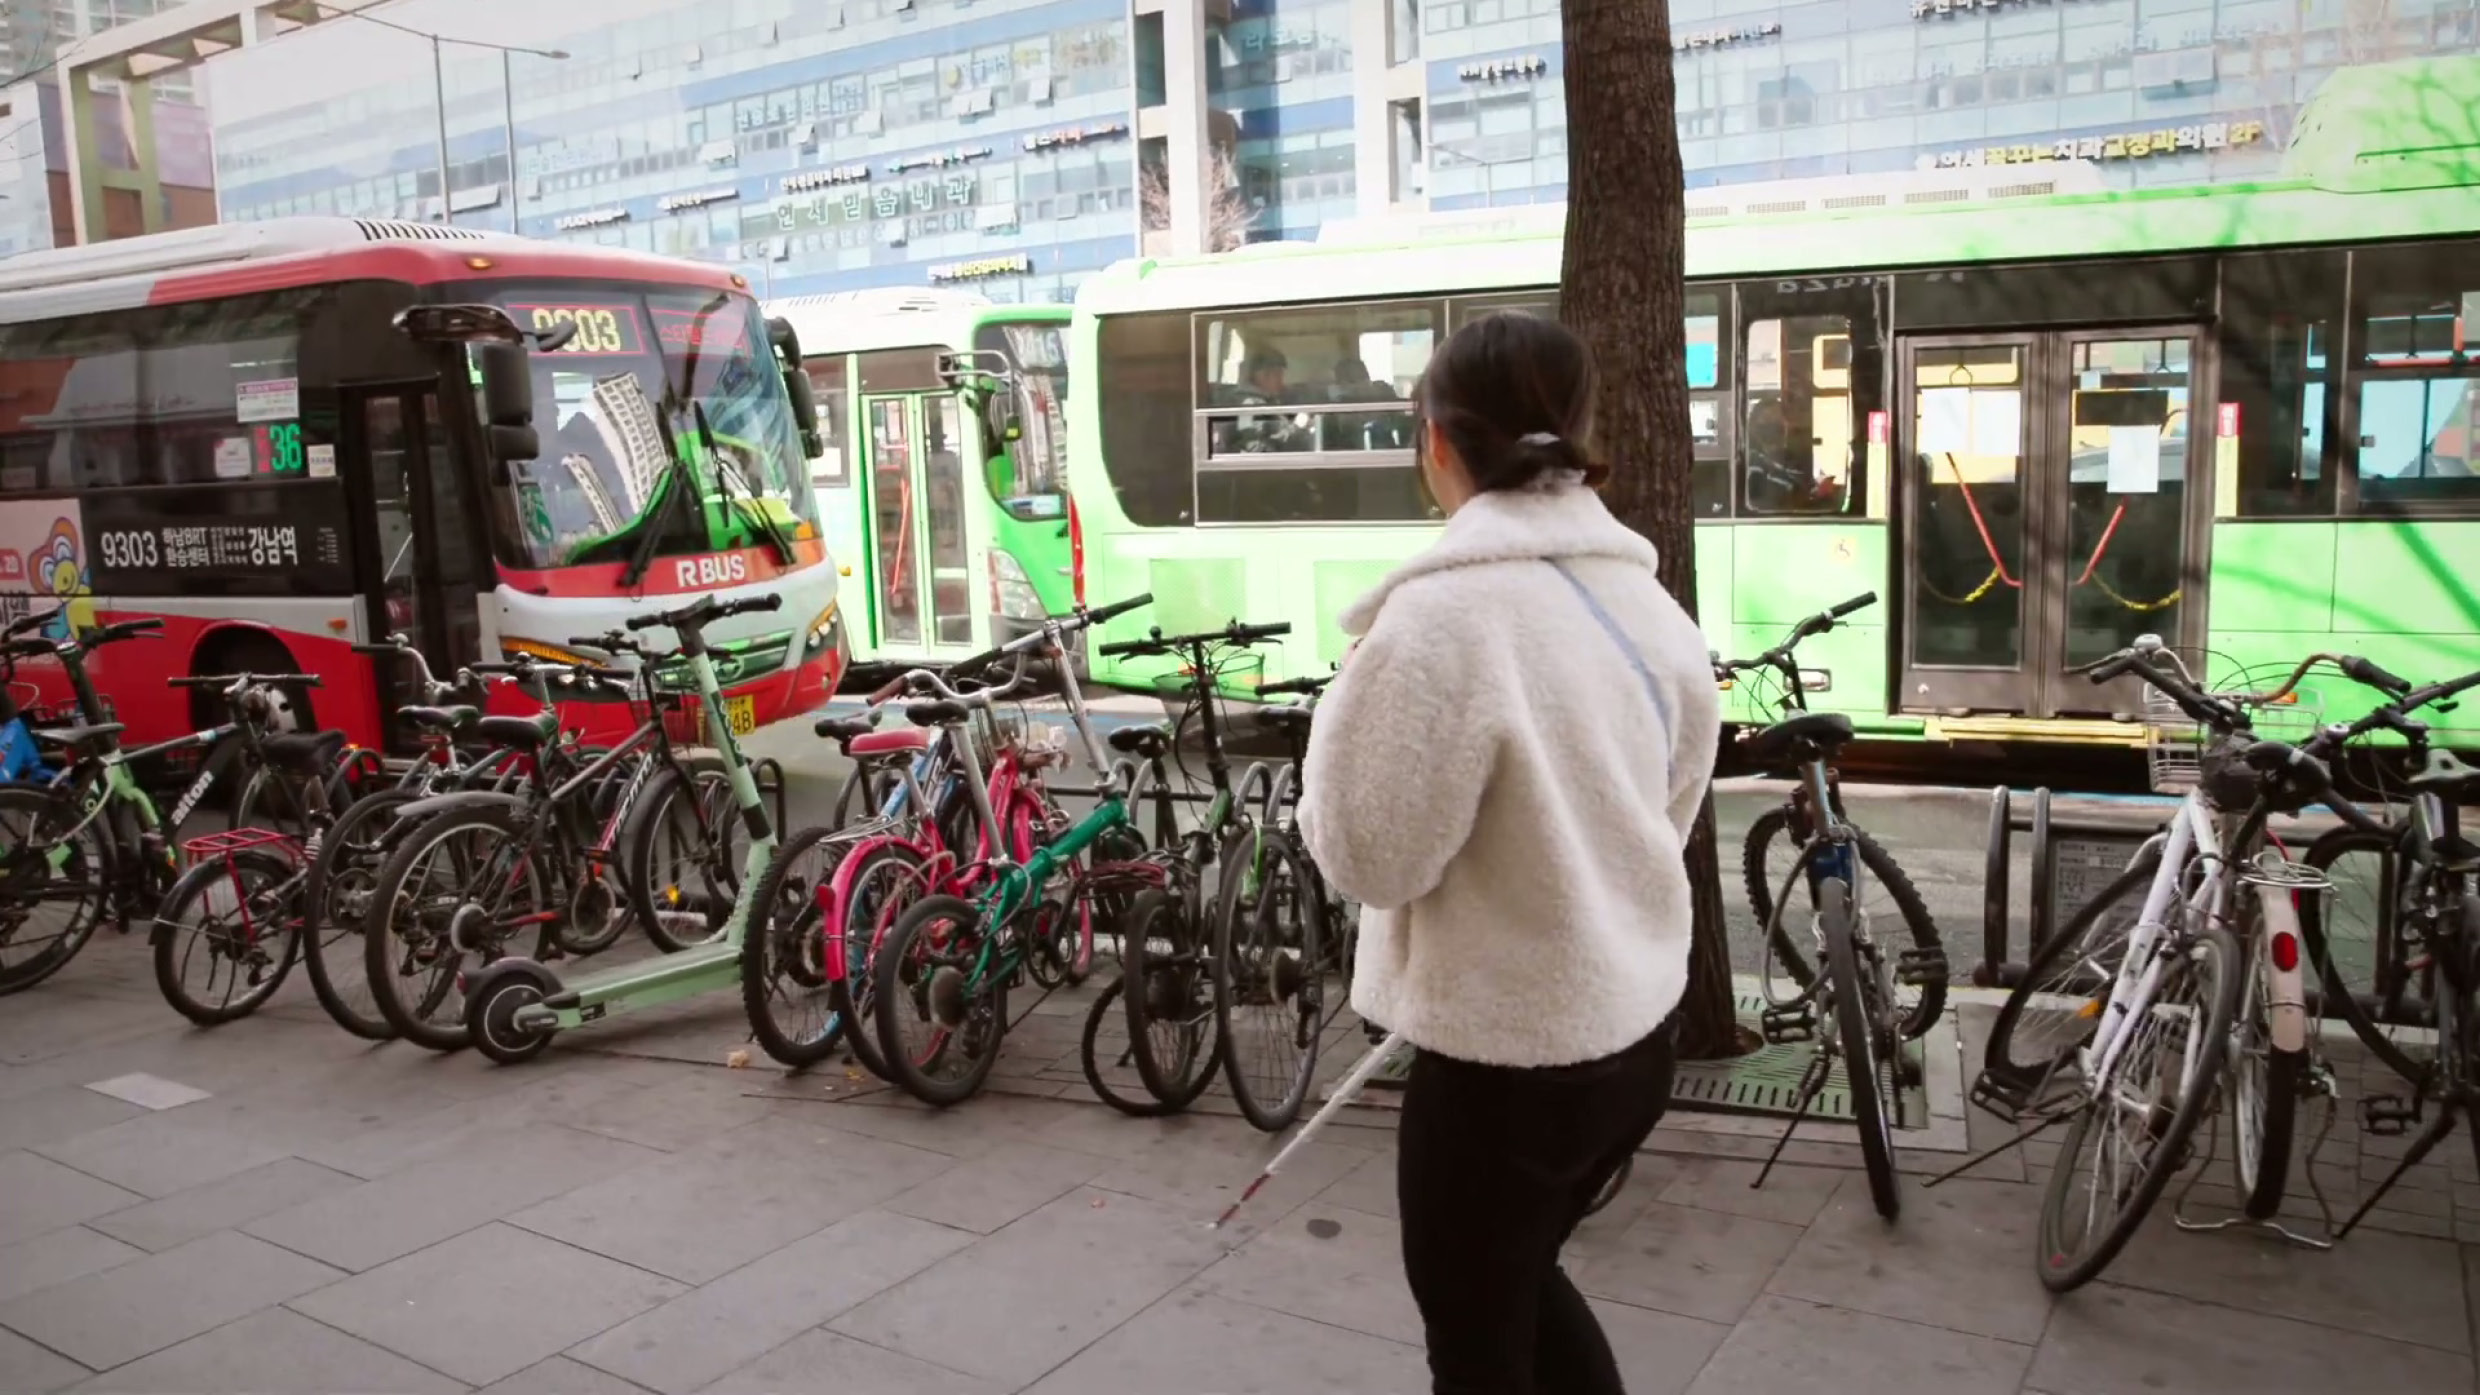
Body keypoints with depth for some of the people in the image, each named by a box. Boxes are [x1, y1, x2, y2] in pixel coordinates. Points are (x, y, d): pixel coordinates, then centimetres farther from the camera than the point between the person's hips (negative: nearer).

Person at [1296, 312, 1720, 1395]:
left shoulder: (1443, 614, -23)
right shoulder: (1650, 603, 2)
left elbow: (1370, 853, -17)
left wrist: (1348, 706, -4)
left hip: (1504, 1049, -7)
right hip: (1632, 1026, 8)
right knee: (1520, 1277, 28)